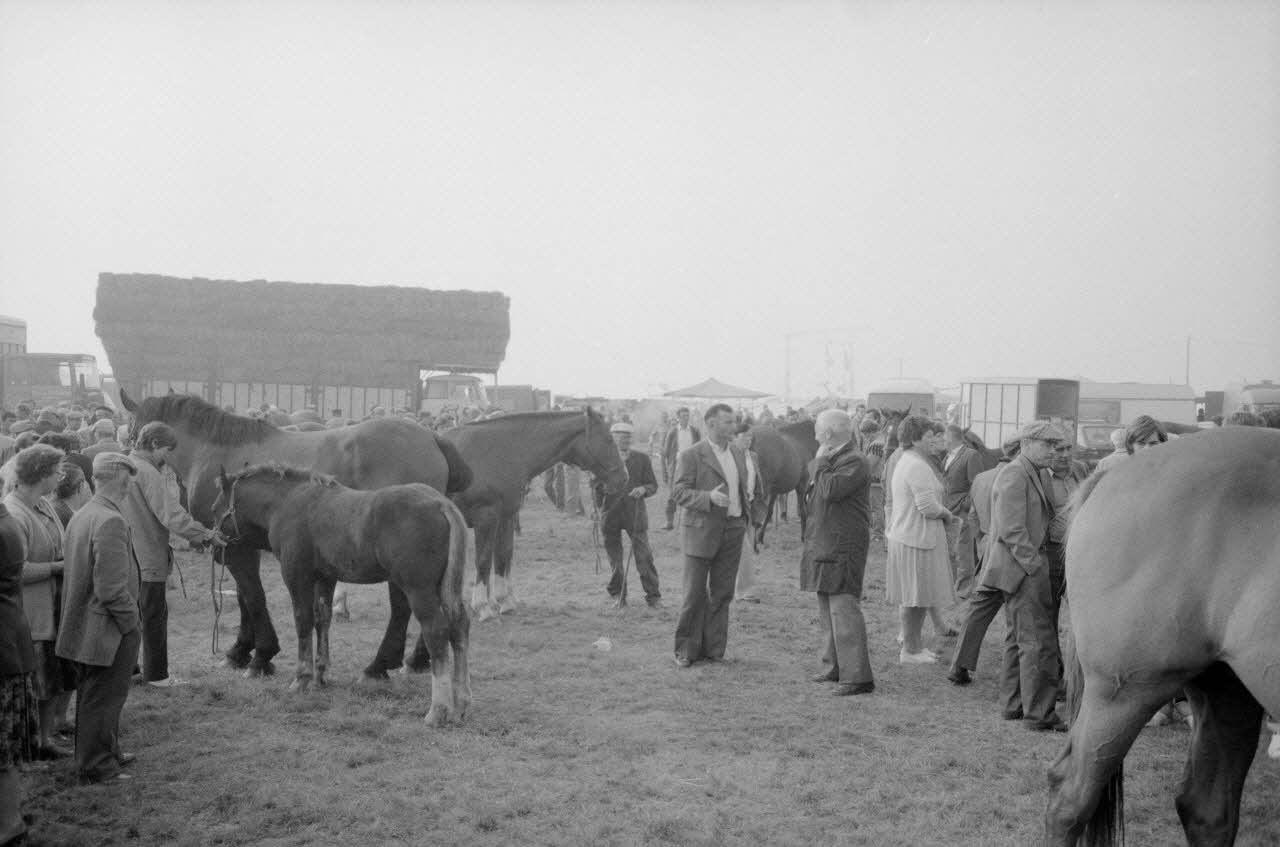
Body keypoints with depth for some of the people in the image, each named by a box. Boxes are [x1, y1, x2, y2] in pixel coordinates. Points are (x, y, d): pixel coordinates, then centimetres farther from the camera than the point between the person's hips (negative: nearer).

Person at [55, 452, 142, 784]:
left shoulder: (79, 516, 6)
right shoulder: (111, 522, -23)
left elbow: (77, 575, 12)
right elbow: (112, 589, -26)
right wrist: (131, 623, -14)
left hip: (82, 628, 9)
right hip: (109, 630, -9)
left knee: (93, 695, 21)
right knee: (103, 698, 4)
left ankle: (107, 753, 37)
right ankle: (96, 766, 17)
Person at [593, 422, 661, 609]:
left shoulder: (642, 459, 4)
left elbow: (653, 485, 5)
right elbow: (597, 487, 10)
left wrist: (643, 489, -16)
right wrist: (598, 510, 5)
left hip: (635, 513, 0)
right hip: (610, 514, 0)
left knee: (644, 557, -3)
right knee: (614, 558, 8)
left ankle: (653, 595, 7)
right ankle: (617, 595, 22)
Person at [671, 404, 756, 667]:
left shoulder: (737, 452, 13)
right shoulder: (691, 455, -8)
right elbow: (679, 492, -12)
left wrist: (747, 495, 6)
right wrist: (709, 497, -26)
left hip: (733, 529, 6)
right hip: (702, 530, -6)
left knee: (722, 593, 9)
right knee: (695, 593, 0)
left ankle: (713, 649, 19)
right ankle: (686, 650, 13)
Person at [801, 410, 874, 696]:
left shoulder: (855, 462, -14)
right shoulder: (830, 460, 16)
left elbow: (830, 491, -27)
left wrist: (821, 462, -15)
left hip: (843, 547, -10)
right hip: (822, 544, 10)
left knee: (843, 608, -11)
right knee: (827, 611, 15)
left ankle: (857, 676, -8)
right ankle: (835, 667, 25)